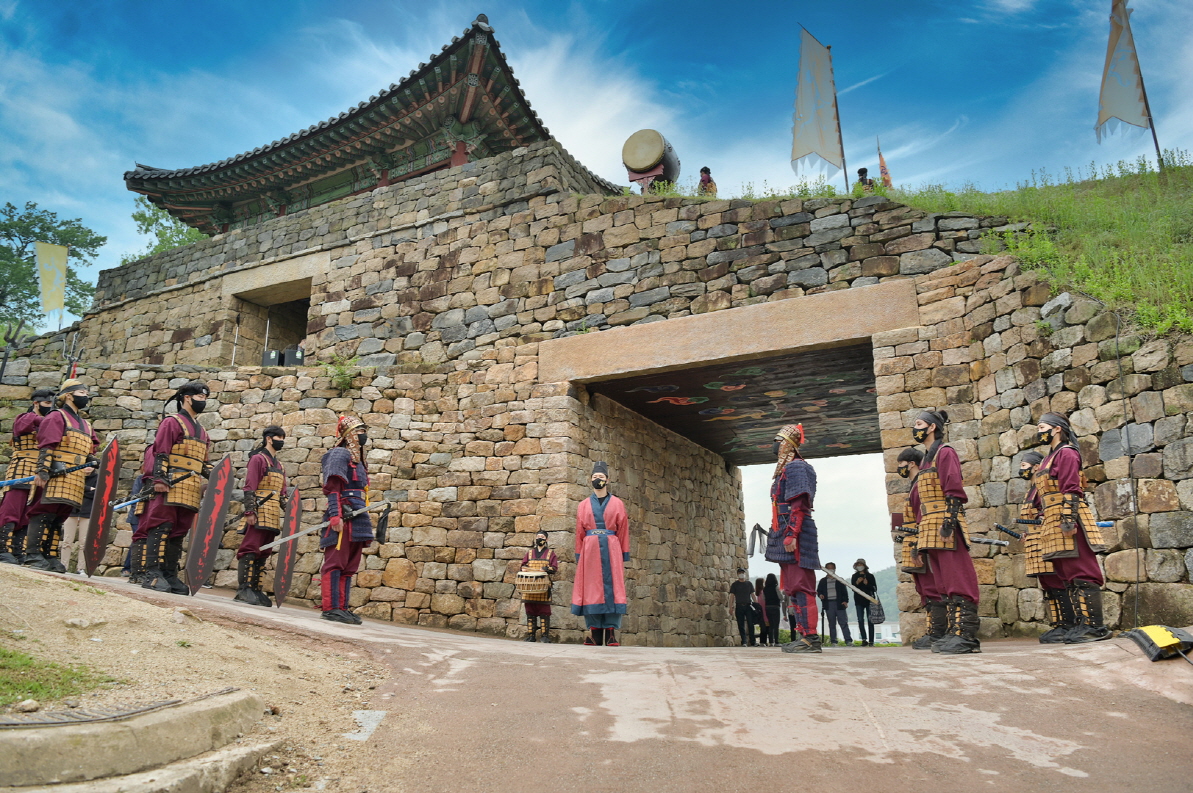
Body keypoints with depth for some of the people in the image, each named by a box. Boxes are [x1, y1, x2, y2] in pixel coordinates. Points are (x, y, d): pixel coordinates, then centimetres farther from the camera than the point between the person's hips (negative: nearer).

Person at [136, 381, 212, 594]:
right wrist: (159, 479, -18)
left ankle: (169, 575, 10)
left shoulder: (201, 431, 22)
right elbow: (159, 452, -9)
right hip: (170, 488, -7)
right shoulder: (172, 422, -1)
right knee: (161, 527, -9)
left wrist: (208, 484, 16)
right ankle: (151, 572, -8)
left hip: (190, 493, 7)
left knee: (179, 532, 7)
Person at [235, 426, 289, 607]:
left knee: (264, 553, 8)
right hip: (259, 514, -8)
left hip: (273, 516, 8)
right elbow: (249, 487, -11)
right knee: (251, 549, -9)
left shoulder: (279, 465, 20)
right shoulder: (258, 459, -3)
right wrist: (250, 511, -19)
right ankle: (243, 589, -7)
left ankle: (255, 589, 11)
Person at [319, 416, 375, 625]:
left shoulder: (357, 459, 25)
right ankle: (331, 608, -6)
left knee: (349, 567, 8)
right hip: (343, 518, -9)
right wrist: (335, 515, -23)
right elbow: (333, 486, -14)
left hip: (357, 519, 9)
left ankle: (342, 608, 12)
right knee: (335, 563, -8)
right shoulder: (339, 454, -3)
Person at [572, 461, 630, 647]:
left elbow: (623, 531, 5)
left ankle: (611, 633, -7)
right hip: (590, 551, 2)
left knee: (612, 588, -7)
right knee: (591, 589, -3)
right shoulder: (584, 505, 13)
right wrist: (579, 556, 2)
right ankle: (595, 633, 0)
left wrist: (624, 556, -2)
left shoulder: (617, 503, 9)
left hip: (611, 550, -1)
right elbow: (579, 533, 10)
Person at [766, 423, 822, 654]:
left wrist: (791, 535, -24)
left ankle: (810, 637, -8)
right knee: (793, 587, 11)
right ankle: (802, 635, 15)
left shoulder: (796, 467, -8)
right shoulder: (785, 469, 22)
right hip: (785, 536, 10)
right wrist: (779, 536, 23)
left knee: (801, 586, -10)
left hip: (795, 536, -10)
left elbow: (799, 505, -18)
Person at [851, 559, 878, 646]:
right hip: (859, 601, 2)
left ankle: (871, 641, 2)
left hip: (869, 600, -1)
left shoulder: (870, 576, 5)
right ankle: (864, 639, -5)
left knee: (870, 621, -1)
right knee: (860, 620, -6)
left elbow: (874, 588, 2)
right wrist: (857, 583, -12)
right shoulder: (854, 576, 11)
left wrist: (867, 584, -15)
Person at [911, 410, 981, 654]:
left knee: (958, 579, -8)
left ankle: (966, 636, -8)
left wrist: (949, 522, -21)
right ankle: (954, 632, 12)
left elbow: (954, 490, -14)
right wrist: (921, 530, 20)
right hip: (930, 530, 9)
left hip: (945, 527, -9)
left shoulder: (945, 452, -4)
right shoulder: (927, 459, 22)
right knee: (944, 583, 9)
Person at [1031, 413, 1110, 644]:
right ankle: (1081, 624, 12)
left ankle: (1095, 626, -5)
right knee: (1068, 577, 9)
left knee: (1082, 573, -8)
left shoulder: (1066, 453, -5)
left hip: (1067, 523, -10)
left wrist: (1068, 519, -23)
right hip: (1054, 525, 10)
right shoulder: (1050, 458, 22)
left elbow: (1071, 490, -15)